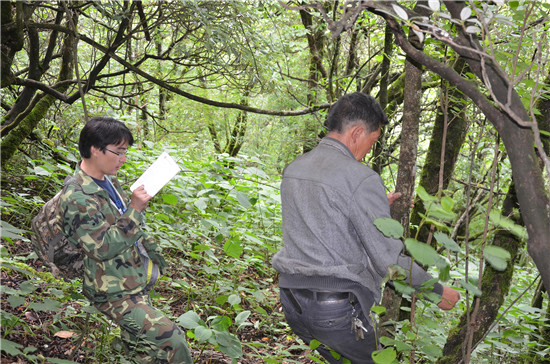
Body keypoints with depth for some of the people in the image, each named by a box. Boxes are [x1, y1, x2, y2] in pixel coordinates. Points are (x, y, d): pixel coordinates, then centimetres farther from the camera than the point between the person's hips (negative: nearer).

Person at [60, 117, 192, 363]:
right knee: (171, 339, -18)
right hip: (114, 294, -10)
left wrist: (151, 250, 21)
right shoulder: (78, 198, -23)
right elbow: (103, 248, -27)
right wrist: (135, 209, -27)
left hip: (135, 283, 10)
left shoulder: (107, 181, 7)